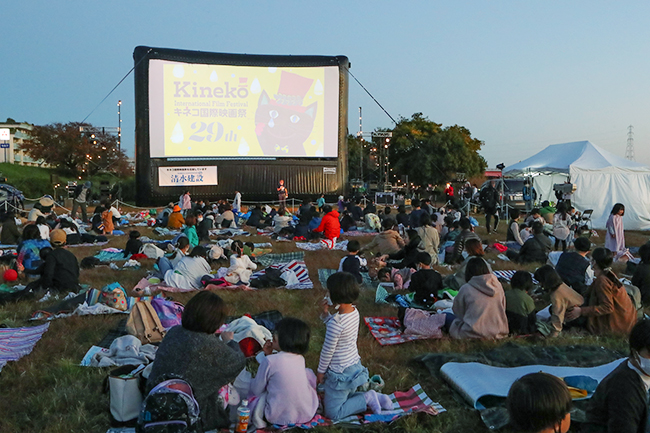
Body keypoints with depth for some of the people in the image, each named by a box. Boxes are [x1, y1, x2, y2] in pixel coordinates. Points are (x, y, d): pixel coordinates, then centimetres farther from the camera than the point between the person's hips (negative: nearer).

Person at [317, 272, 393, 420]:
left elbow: (328, 351, -19)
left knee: (332, 412, 5)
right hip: (355, 366, 9)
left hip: (340, 374, -9)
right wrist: (326, 314, -1)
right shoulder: (354, 311, -5)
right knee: (347, 397, 29)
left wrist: (321, 371, -3)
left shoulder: (336, 323, -30)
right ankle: (375, 397, 14)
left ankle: (367, 399, 0)